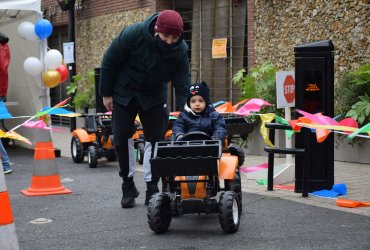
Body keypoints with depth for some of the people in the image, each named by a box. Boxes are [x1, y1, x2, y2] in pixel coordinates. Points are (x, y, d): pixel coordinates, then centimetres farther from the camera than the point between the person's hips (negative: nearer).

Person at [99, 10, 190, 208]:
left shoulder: (180, 50, -22)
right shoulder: (133, 35, -29)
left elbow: (182, 84, -17)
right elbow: (109, 62, -16)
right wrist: (106, 94, -11)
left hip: (154, 95, 2)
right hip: (124, 93, -1)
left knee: (156, 138, -4)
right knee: (122, 139, -1)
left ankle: (152, 188, 5)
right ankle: (128, 186, 14)